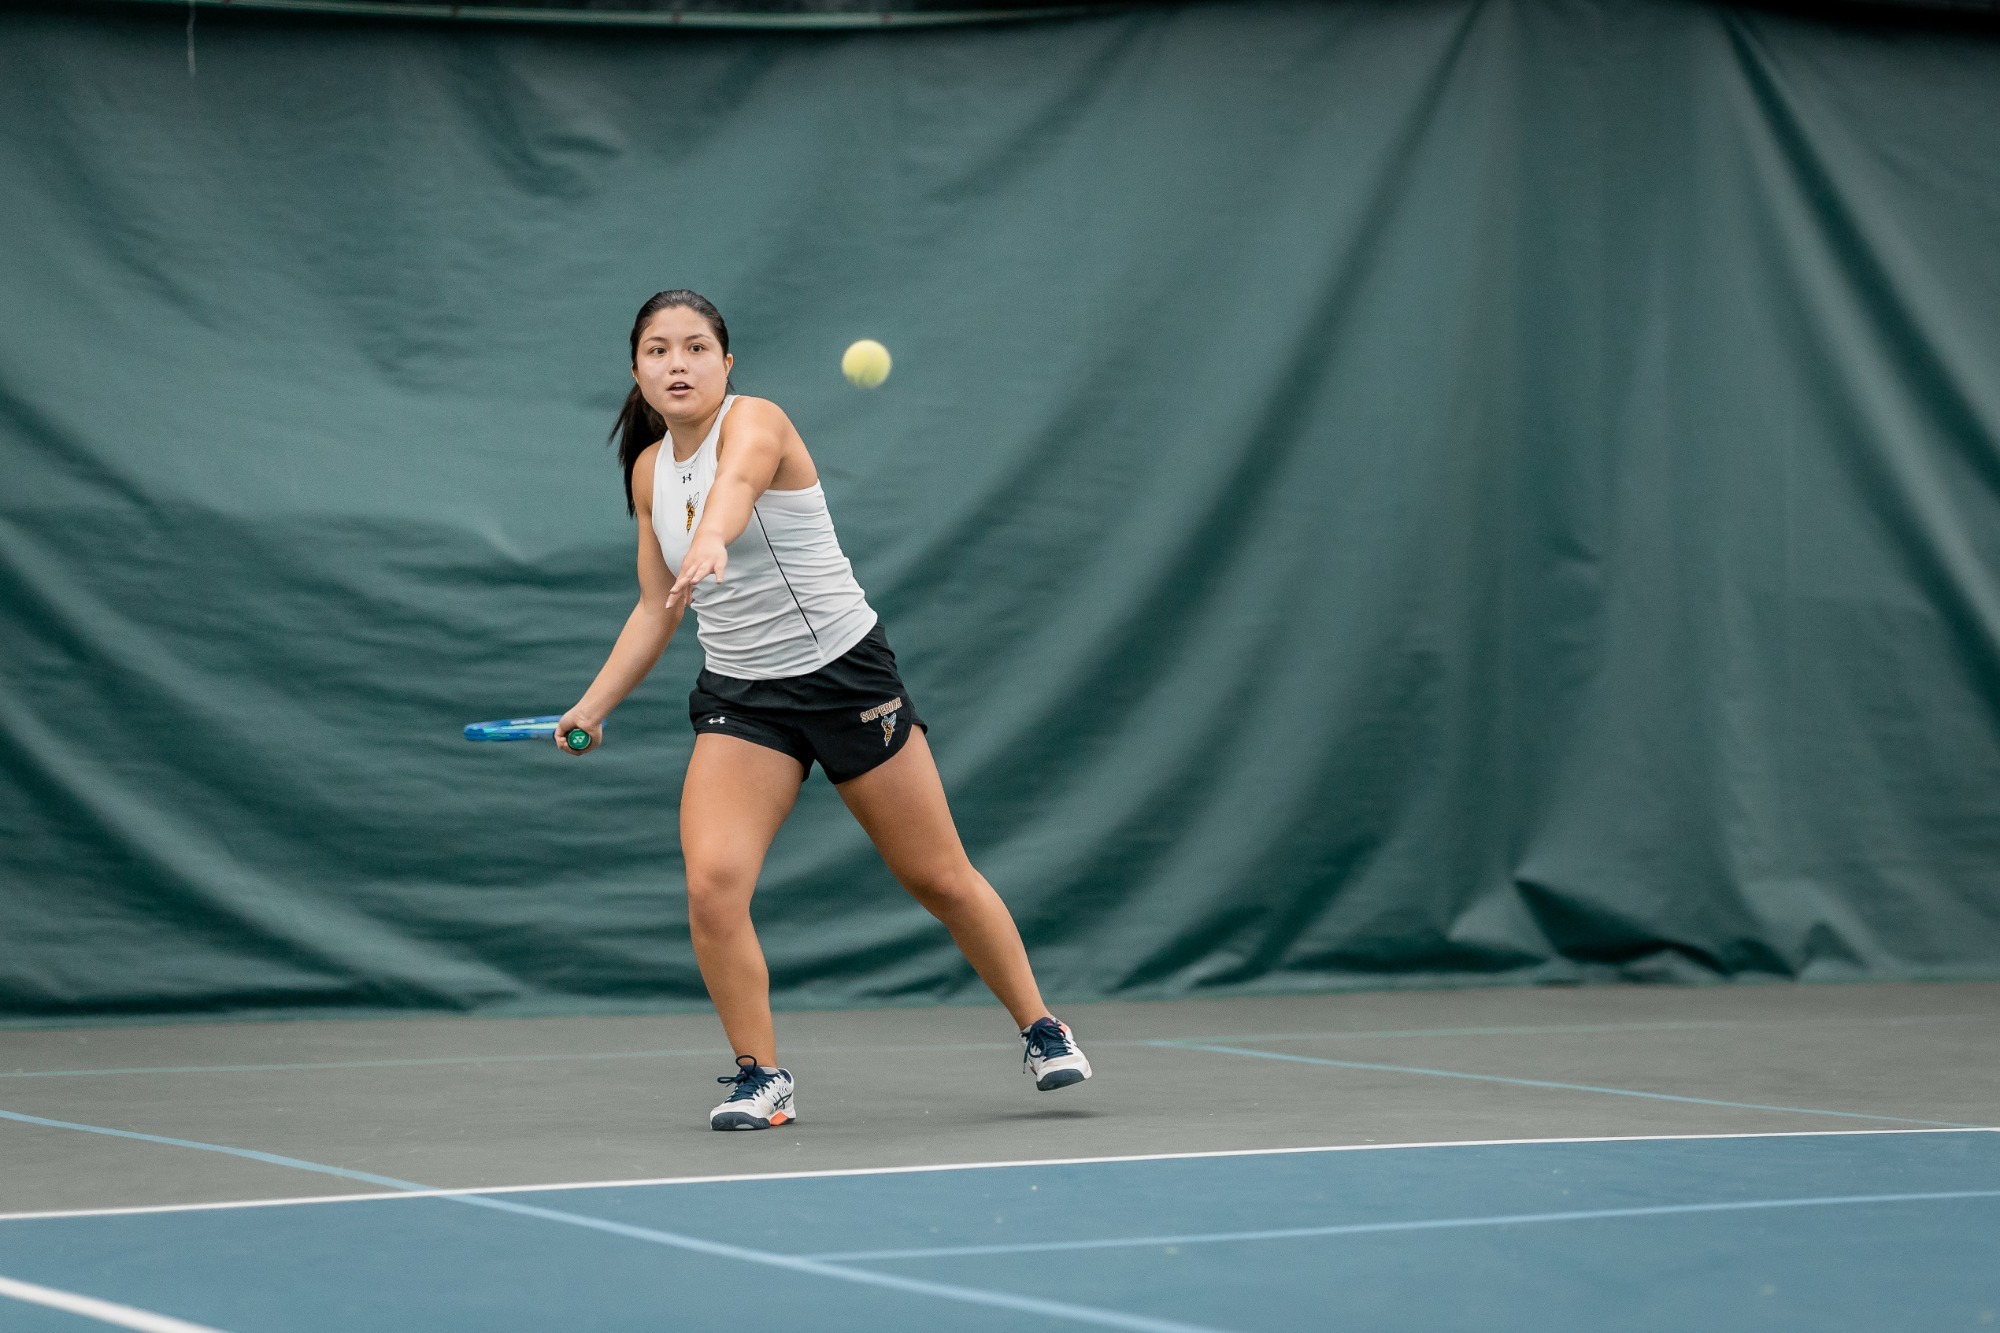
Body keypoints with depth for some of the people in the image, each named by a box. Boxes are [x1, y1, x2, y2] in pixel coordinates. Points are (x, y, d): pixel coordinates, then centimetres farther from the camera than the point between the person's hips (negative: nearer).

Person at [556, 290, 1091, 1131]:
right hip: (739, 698, 5)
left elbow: (737, 484, -40)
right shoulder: (649, 470, 6)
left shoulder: (754, 423, -14)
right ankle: (761, 1077, -4)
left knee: (940, 879, 5)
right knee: (712, 885, -18)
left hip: (845, 673, -4)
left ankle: (1040, 1030, 26)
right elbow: (658, 608, 17)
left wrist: (710, 540, -62)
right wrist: (592, 705, 8)